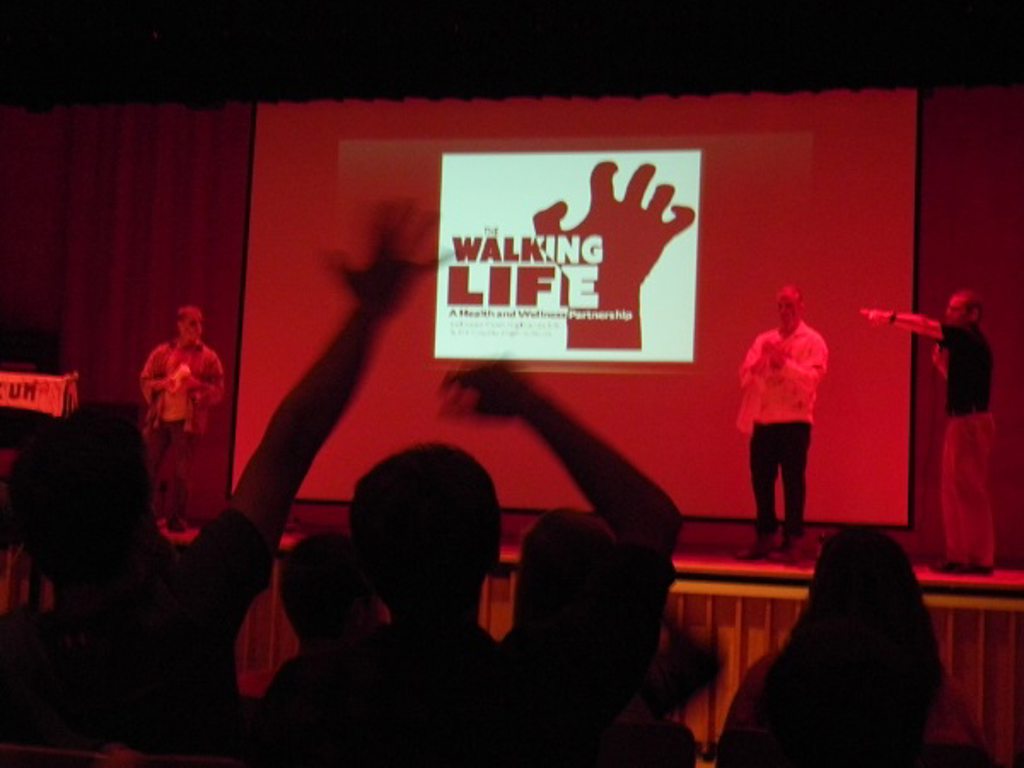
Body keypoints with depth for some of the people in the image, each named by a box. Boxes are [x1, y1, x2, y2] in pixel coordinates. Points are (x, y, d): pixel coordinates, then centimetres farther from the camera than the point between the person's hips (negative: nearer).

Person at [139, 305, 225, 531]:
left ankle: (176, 519, 10)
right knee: (148, 467, 3)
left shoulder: (208, 357, 3)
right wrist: (163, 383, -11)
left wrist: (196, 385, -16)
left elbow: (218, 391, 1)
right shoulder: (162, 352, 7)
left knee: (182, 472, 1)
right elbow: (145, 381, 9)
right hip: (159, 418, 1)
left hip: (187, 420, -1)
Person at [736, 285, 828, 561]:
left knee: (793, 482, -3)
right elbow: (745, 375, 6)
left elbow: (812, 378, -11)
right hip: (762, 422, 5)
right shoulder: (764, 340, 15)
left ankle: (793, 541, 3)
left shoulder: (812, 342, 2)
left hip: (794, 423, -4)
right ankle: (765, 538, 15)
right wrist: (761, 361, -12)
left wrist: (784, 362, -20)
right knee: (761, 481, 6)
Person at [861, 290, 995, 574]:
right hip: (961, 421, 10)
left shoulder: (971, 340, -11)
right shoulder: (963, 343, 15)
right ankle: (958, 556, 15)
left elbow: (926, 326, -15)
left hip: (972, 422, -10)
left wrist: (890, 317, -11)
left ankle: (980, 558, -3)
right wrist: (940, 360, 8)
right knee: (954, 491, 10)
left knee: (969, 491, -7)